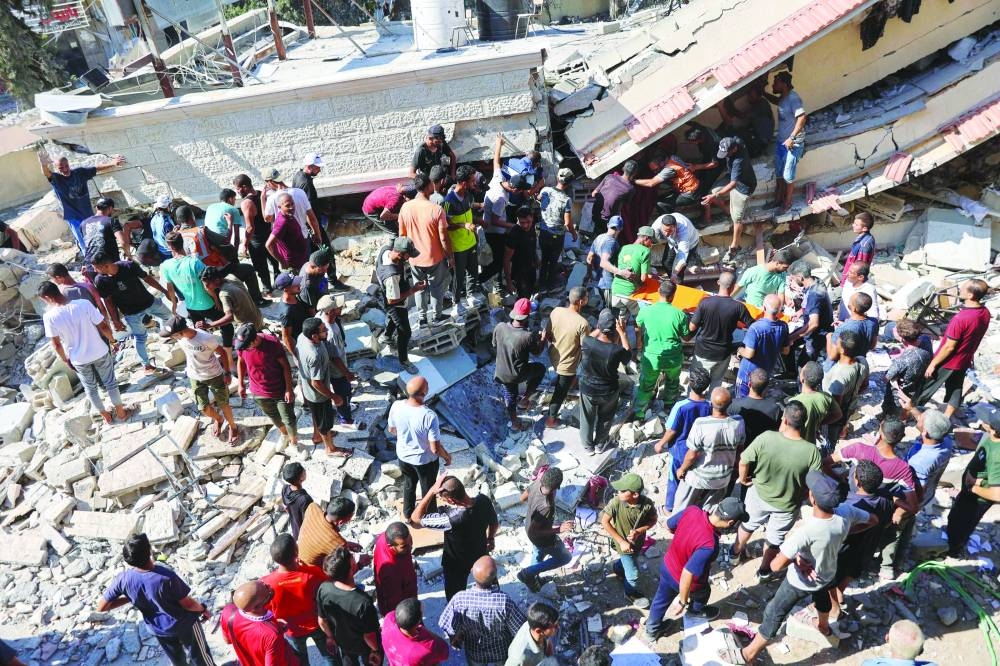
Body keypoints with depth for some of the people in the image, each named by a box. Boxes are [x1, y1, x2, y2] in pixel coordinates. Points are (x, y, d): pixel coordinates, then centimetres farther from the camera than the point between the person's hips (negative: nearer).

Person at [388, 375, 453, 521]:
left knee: (408, 484, 31)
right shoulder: (429, 416, -36)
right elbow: (435, 448, -27)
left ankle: (408, 514, 53)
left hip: (403, 455, 4)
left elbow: (391, 430, -2)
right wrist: (447, 457, -6)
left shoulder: (396, 406, -22)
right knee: (428, 489, 24)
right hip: (425, 460, -4)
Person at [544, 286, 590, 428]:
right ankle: (551, 419, 35)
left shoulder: (556, 311, -16)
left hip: (553, 356, 5)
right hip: (567, 365, -5)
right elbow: (585, 347, -19)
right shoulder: (583, 323, -32)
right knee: (560, 392, 17)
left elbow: (547, 335, -3)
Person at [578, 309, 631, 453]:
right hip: (608, 392, -1)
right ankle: (600, 445, 48)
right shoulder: (617, 350, -31)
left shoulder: (586, 343, -26)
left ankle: (588, 445, 46)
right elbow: (628, 353, -6)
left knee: (587, 419, 26)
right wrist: (622, 332, -5)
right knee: (604, 419, 27)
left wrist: (601, 327, 0)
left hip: (587, 389, 1)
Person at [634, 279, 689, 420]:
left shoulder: (645, 311, -13)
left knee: (646, 386, 21)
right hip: (673, 359, 0)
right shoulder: (680, 314, -18)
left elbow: (639, 330, 7)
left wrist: (639, 345, 24)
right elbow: (686, 337, -4)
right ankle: (669, 407, 50)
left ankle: (639, 415, 28)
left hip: (651, 358, 0)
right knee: (672, 384, 29)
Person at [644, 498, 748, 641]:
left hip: (667, 566, 5)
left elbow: (669, 525, -5)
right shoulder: (709, 545, -42)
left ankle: (652, 629, 53)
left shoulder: (692, 510, -24)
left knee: (662, 598, 30)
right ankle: (695, 610, 63)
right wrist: (682, 600, -20)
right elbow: (687, 574, -36)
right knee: (702, 592, 32)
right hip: (686, 581, -5)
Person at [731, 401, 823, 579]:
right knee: (775, 538, 26)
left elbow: (743, 462, -18)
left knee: (749, 524, 31)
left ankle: (736, 552, 55)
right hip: (787, 505, 0)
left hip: (759, 495, 1)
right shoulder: (811, 451, -29)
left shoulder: (766, 438, -30)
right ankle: (764, 571, 48)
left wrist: (743, 479, 3)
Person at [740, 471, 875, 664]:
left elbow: (775, 566, -42)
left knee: (774, 615, 15)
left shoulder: (806, 531, -45)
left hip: (801, 582, -5)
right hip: (827, 574, 6)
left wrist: (795, 557, -24)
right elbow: (873, 520, -5)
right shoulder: (846, 512, -29)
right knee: (822, 597, 39)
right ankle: (824, 626, 70)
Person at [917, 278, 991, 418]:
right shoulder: (985, 313, -8)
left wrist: (933, 364, -15)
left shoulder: (961, 318, -34)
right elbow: (972, 337, 6)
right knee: (955, 390, 20)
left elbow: (949, 347, -26)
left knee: (925, 388, 10)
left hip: (948, 362, -7)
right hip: (964, 361, 7)